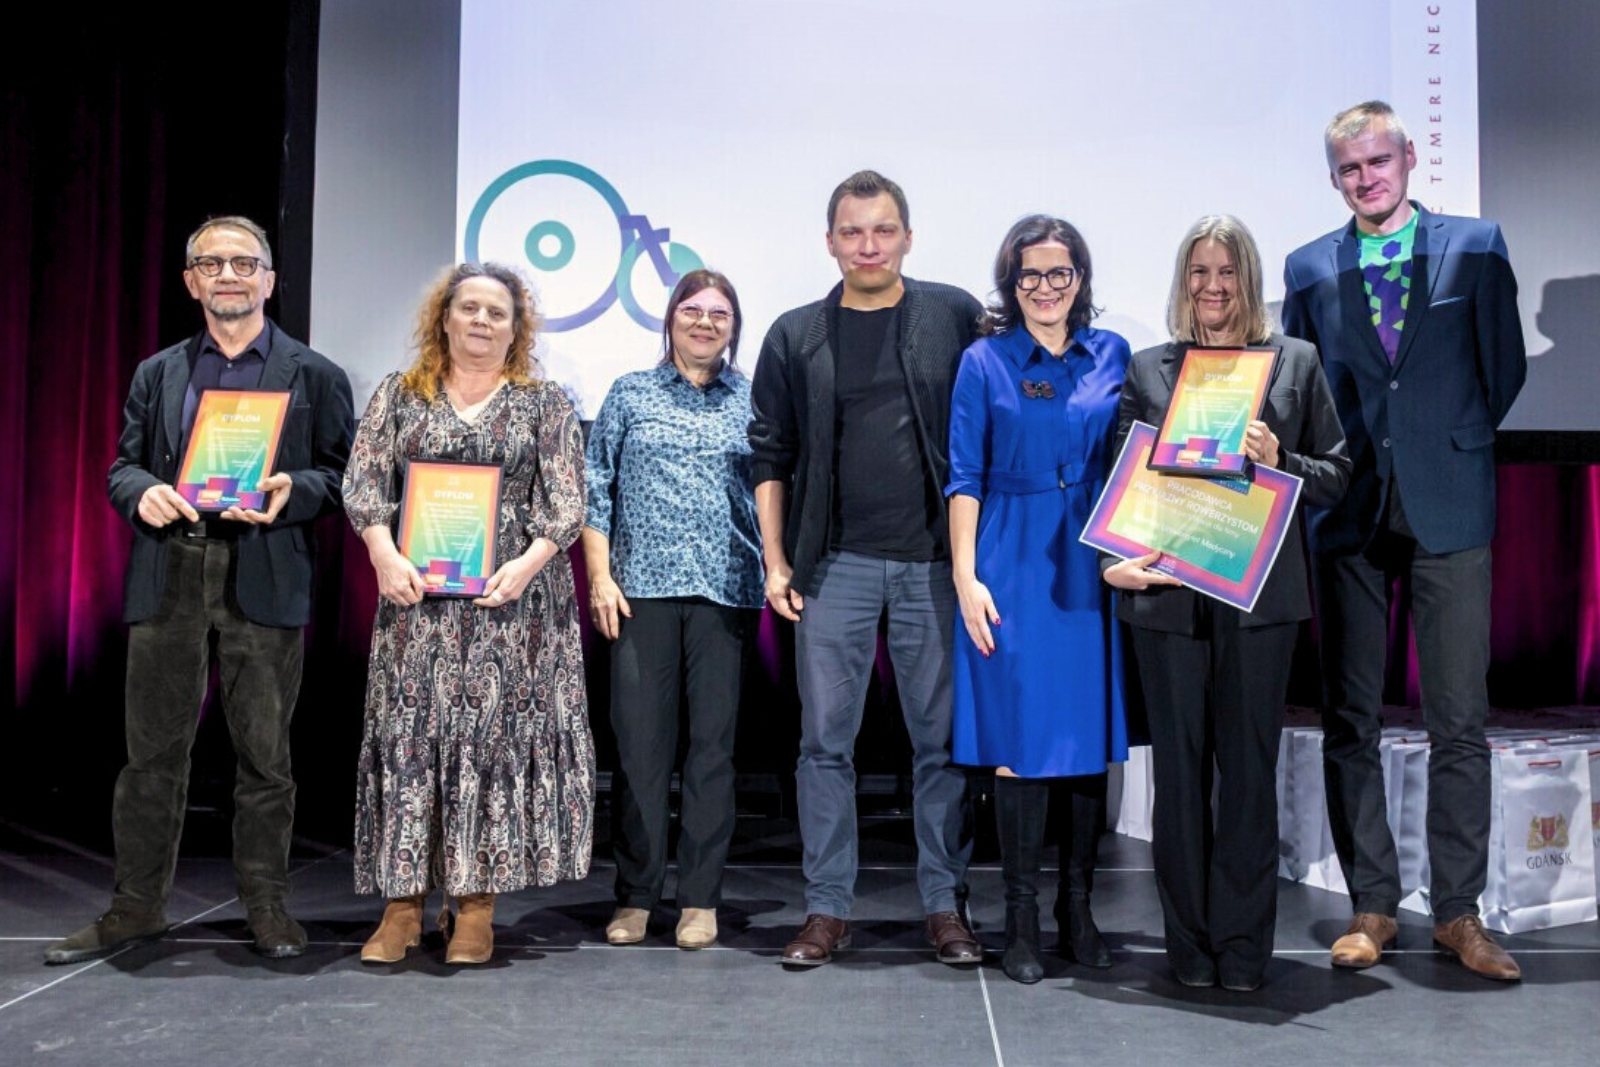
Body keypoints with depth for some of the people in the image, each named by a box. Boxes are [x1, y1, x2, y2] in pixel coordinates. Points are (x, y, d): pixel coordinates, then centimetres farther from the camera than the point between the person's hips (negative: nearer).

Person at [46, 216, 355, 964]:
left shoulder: (314, 376, 9)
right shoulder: (158, 374, 17)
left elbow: (342, 473, 4)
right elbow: (122, 466, 15)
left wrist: (291, 492, -15)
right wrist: (142, 493, -8)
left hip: (265, 582, -2)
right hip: (168, 576, 3)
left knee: (265, 752, 4)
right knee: (153, 749, 7)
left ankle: (266, 906, 16)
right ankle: (136, 907, 18)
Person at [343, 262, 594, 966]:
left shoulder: (545, 404, 8)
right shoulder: (399, 394, 13)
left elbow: (566, 502, 1)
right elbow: (363, 481, 5)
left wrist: (528, 562, -14)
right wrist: (385, 555, -10)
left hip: (511, 598, -1)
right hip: (417, 595, 2)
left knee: (495, 736, -2)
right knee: (407, 733, 0)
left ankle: (476, 905, 6)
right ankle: (403, 903, 7)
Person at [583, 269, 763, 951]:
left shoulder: (751, 402, 11)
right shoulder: (629, 395, 11)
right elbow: (596, 489, 8)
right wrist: (600, 576, -1)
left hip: (726, 590, 0)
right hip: (642, 587, 0)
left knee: (713, 742, 3)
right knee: (639, 742, 1)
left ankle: (701, 898, 12)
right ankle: (635, 895, 12)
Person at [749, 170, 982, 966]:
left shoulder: (955, 317, 4)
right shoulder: (796, 337, 7)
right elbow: (770, 455, 9)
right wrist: (775, 561, 3)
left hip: (934, 562, -1)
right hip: (835, 564, 1)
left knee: (942, 738, 5)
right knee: (826, 739, 4)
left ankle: (944, 905, 17)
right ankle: (827, 908, 15)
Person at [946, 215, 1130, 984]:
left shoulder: (1112, 355, 9)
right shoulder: (984, 361, 2)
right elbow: (965, 478, 0)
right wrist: (966, 577, -7)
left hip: (1094, 566, 3)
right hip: (1013, 566, -3)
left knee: (1091, 736, 7)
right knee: (1020, 741, -1)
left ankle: (1078, 908, 20)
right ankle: (1021, 918, 10)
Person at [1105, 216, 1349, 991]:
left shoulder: (1295, 362, 10)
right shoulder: (1146, 369, 10)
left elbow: (1337, 474, 10)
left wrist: (1279, 462, -9)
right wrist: (1113, 561, -8)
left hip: (1259, 596, 0)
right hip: (1166, 595, 1)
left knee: (1248, 768, 3)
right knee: (1179, 768, 5)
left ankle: (1243, 949, 15)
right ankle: (1190, 948, 17)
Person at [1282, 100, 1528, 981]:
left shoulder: (1475, 246, 6)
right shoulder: (1310, 268, 10)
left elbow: (1505, 365, 8)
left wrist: (1458, 442, 2)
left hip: (1448, 510, -1)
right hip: (1350, 513, 1)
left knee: (1459, 720, 1)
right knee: (1350, 720, 5)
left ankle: (1458, 911, 13)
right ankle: (1372, 906, 16)